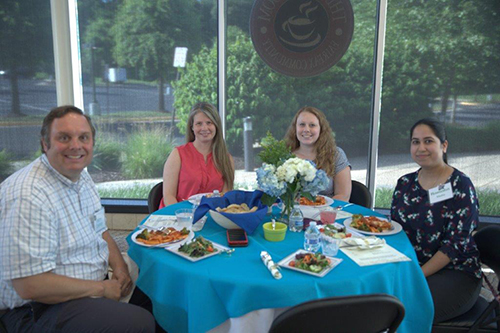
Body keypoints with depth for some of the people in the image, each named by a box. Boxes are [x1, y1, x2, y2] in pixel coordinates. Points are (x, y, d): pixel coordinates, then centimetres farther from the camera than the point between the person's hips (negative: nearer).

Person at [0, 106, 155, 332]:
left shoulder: (81, 176, 5)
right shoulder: (29, 197, -25)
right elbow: (30, 286, -26)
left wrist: (119, 266, -3)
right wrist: (102, 289, -17)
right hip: (40, 310, -9)